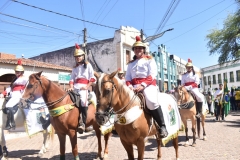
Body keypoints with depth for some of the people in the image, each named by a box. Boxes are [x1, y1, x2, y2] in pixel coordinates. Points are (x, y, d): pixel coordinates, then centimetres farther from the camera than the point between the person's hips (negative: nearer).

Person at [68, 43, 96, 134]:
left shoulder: (88, 65, 11)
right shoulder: (75, 68, 23)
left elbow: (92, 78, 2)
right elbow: (72, 79, 14)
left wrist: (87, 86, -10)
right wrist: (71, 87, -5)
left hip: (84, 87, -5)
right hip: (75, 87, 5)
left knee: (83, 101, -26)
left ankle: (83, 123, -21)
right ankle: (78, 121, -11)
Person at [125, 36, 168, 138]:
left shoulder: (149, 60, 11)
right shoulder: (131, 63, 24)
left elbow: (152, 75, -4)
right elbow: (127, 78, 13)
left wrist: (143, 85, -19)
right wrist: (130, 86, -9)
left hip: (148, 85, -4)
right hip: (134, 86, 5)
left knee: (151, 101, -33)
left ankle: (162, 126, -16)